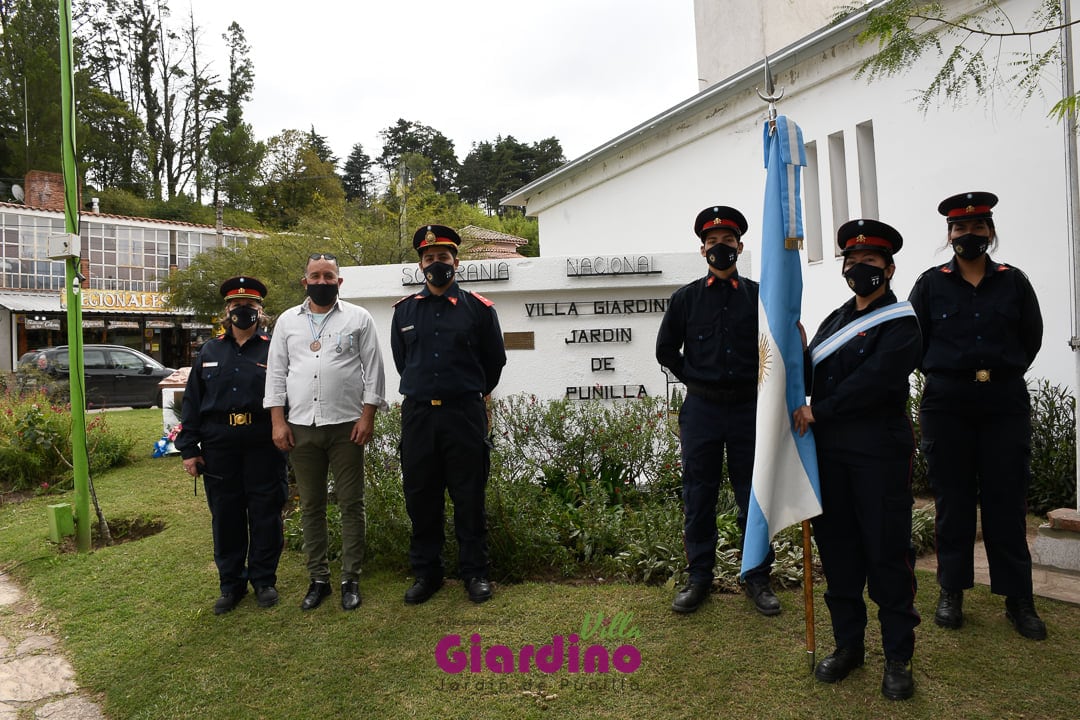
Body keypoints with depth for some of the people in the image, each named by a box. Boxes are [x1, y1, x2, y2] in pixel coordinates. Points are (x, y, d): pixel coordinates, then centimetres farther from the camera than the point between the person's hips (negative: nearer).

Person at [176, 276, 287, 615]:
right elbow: (191, 402, 10)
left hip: (263, 446, -2)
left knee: (265, 514, 5)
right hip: (219, 447, 3)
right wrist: (189, 449, 4)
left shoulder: (272, 350, 3)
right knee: (225, 516, 10)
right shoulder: (209, 352, 11)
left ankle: (264, 580, 21)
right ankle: (231, 583, 24)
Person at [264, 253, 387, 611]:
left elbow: (373, 369, -1)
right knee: (311, 507, 10)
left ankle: (351, 580, 14)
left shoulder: (358, 318, 2)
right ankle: (318, 579, 22)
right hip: (301, 427, 3)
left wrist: (367, 416, -9)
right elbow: (277, 373, 9)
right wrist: (278, 421, 1)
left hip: (346, 425, -3)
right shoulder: (287, 321, 11)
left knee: (351, 504, 3)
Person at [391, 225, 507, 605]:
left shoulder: (479, 308, 1)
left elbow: (495, 361, 11)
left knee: (469, 498, 5)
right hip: (417, 415, 2)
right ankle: (425, 573, 24)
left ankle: (475, 573, 19)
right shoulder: (404, 310, 7)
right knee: (420, 497, 9)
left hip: (465, 415, -2)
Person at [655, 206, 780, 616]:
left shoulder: (759, 296, 4)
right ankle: (698, 578, 19)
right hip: (701, 410, 0)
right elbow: (666, 349, 10)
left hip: (749, 408, 0)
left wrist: (757, 384, 5)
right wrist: (694, 380, 4)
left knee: (754, 496, 7)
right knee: (699, 497, 7)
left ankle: (757, 579, 21)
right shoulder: (686, 298, 4)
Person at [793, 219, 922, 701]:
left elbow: (873, 381, -19)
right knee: (837, 548, 11)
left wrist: (818, 411, -16)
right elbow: (810, 379, 11)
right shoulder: (835, 320, 16)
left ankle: (898, 657, 17)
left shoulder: (900, 324, -5)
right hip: (830, 450, 6)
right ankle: (848, 644, 26)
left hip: (880, 452, -6)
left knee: (887, 552, 2)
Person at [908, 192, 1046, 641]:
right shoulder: (930, 283, 2)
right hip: (946, 406, -1)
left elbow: (1031, 337, 11)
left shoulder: (1014, 281, 6)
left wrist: (1003, 373, 6)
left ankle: (1017, 598, 17)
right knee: (952, 500, 6)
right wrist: (945, 373, 2)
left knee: (1007, 501, 4)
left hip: (1005, 405, 1)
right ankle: (951, 592, 17)